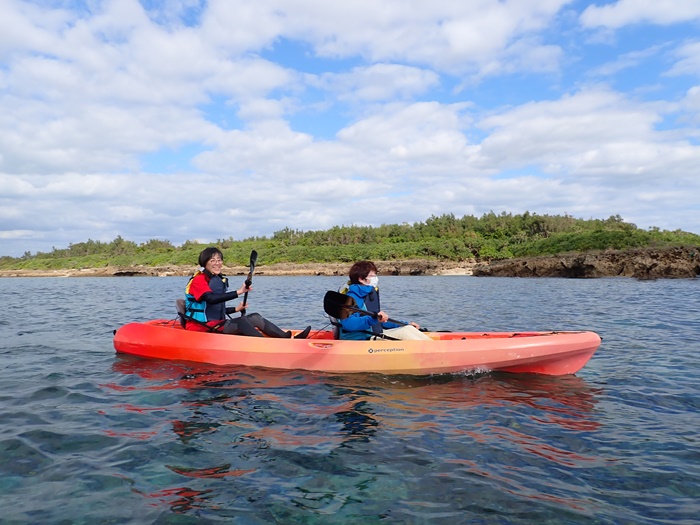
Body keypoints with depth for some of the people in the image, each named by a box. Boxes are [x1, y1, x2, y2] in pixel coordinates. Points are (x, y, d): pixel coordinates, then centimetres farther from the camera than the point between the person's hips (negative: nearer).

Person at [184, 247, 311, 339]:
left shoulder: (218, 280, 16)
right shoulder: (198, 280, -11)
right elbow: (211, 299, -30)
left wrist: (236, 309, 7)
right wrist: (238, 292, -33)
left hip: (216, 323, 8)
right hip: (200, 327, -8)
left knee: (255, 318, -6)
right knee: (241, 322, -30)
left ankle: (288, 338, -15)